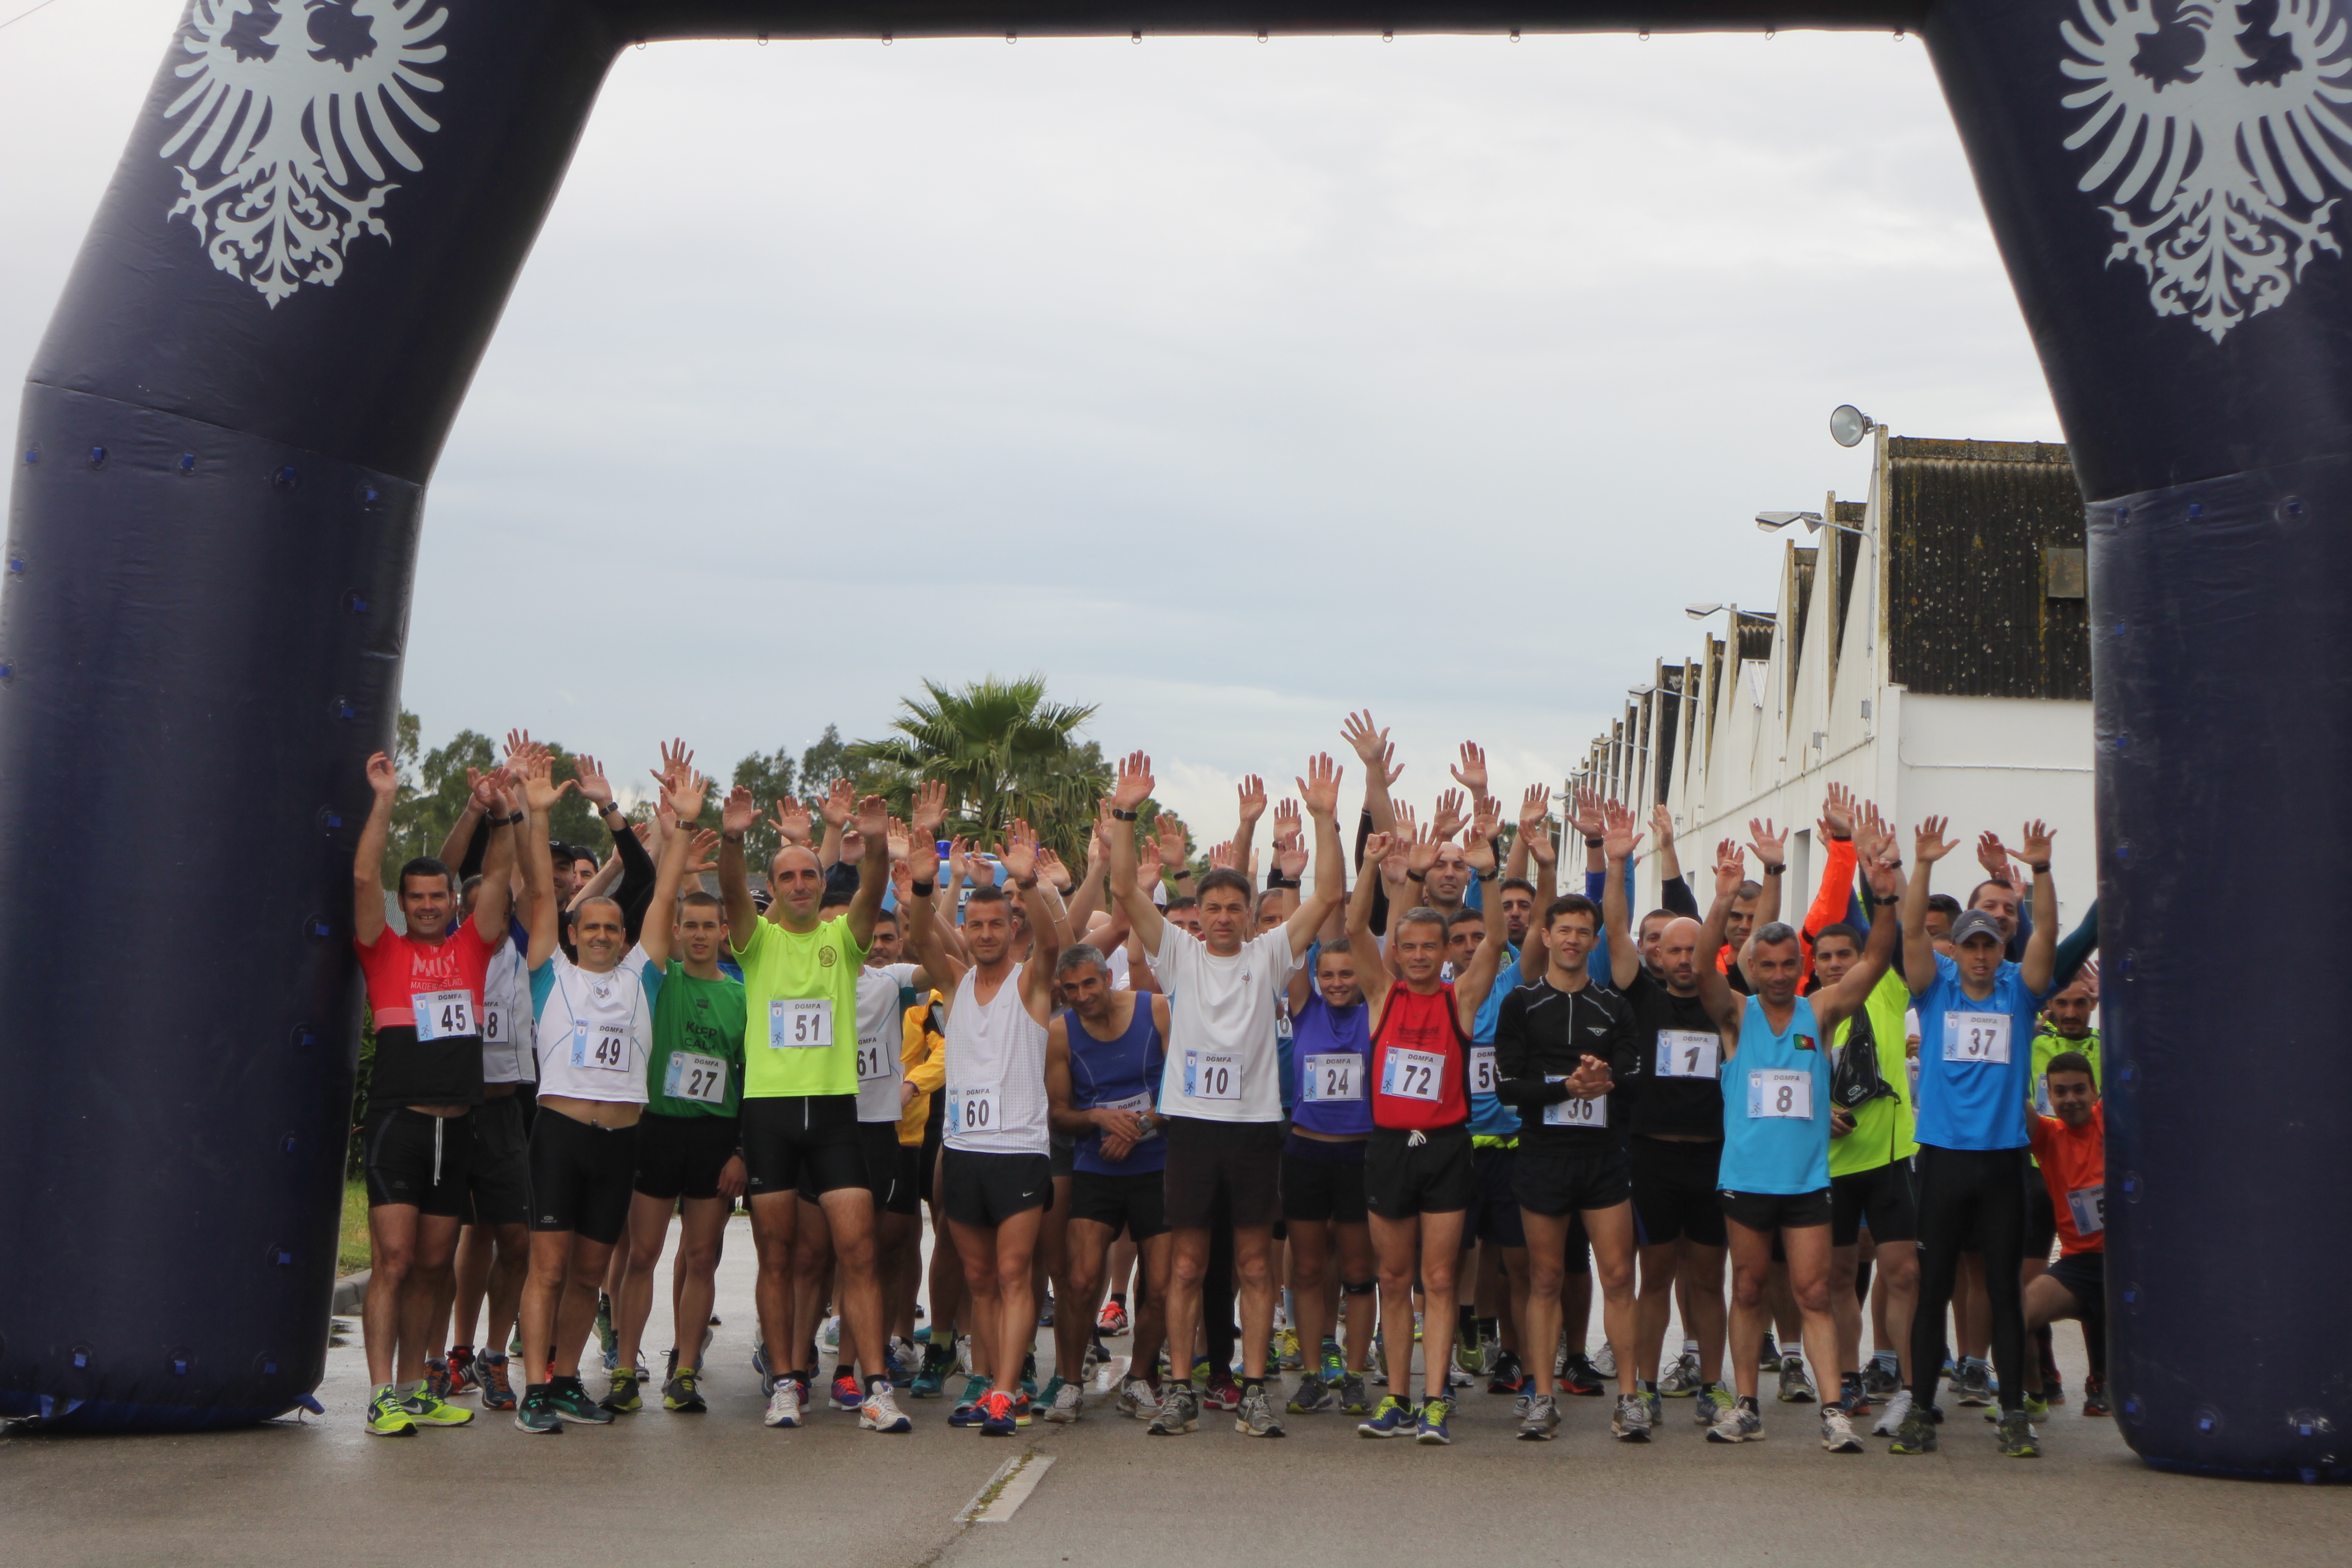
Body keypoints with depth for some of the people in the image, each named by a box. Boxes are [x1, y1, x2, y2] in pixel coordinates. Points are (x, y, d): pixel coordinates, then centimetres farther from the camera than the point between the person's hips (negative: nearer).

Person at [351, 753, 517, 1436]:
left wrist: (499, 812, -5)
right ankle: (382, 1397, -9)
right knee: (392, 1261, -9)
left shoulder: (472, 948, 14)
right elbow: (364, 876, -6)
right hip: (398, 1120, -4)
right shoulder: (385, 952, 5)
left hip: (458, 1127, 4)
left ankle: (415, 1389, 16)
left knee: (435, 1266, 9)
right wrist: (385, 799, -8)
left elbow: (498, 876, 7)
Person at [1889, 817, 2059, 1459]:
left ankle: (2014, 1415, 8)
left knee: (2005, 1291, 4)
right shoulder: (1936, 989, 7)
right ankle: (1920, 1411, 8)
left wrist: (2040, 871, -19)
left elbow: (2046, 935, -6)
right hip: (1944, 1157, 0)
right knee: (1932, 1288, 3)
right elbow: (1913, 932, -7)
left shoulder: (2018, 991, 8)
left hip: (2003, 1159, 0)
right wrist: (1922, 867, -19)